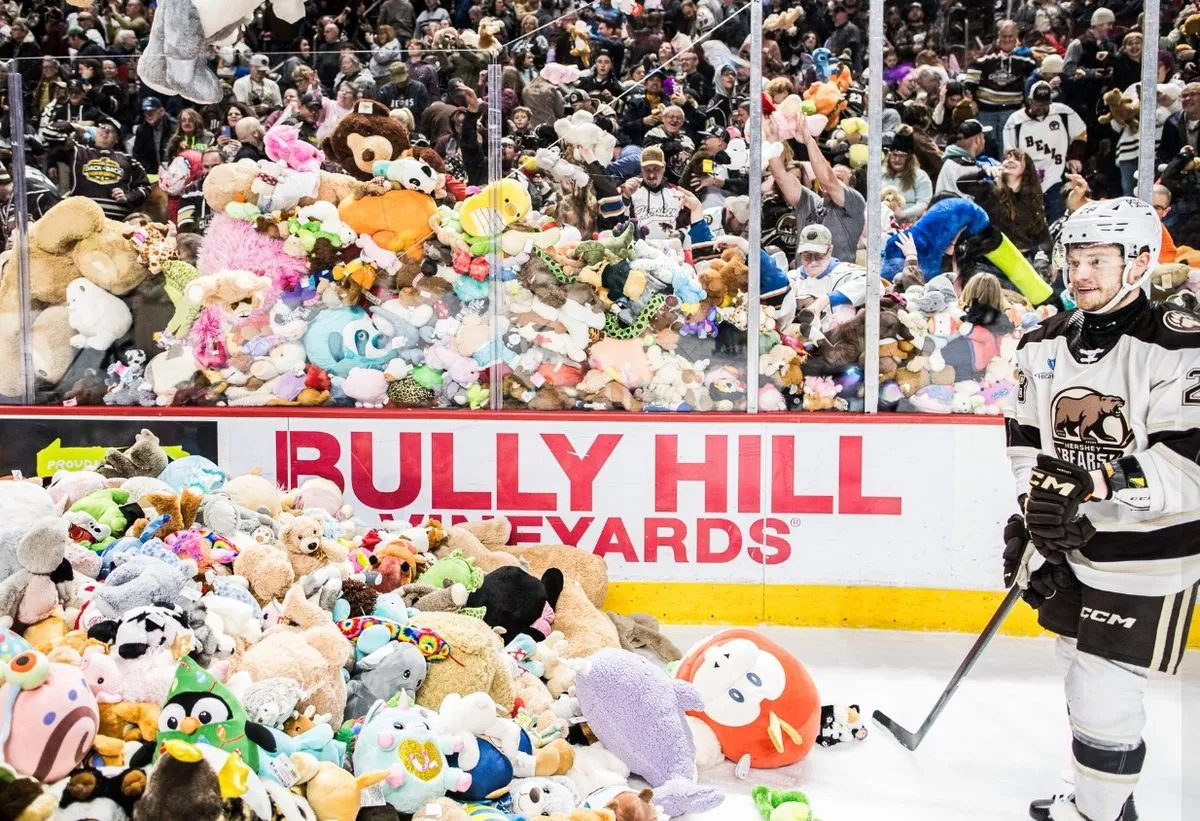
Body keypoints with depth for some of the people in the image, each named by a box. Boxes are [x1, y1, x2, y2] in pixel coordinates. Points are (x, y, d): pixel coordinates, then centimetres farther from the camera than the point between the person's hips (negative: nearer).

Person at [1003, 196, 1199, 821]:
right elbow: (1026, 440, 9)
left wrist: (1098, 482, -34)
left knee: (1105, 697, -4)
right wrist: (1030, 513, 0)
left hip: (1148, 555, -7)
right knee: (1086, 675, 20)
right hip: (1071, 542, 7)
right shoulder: (1045, 344, 4)